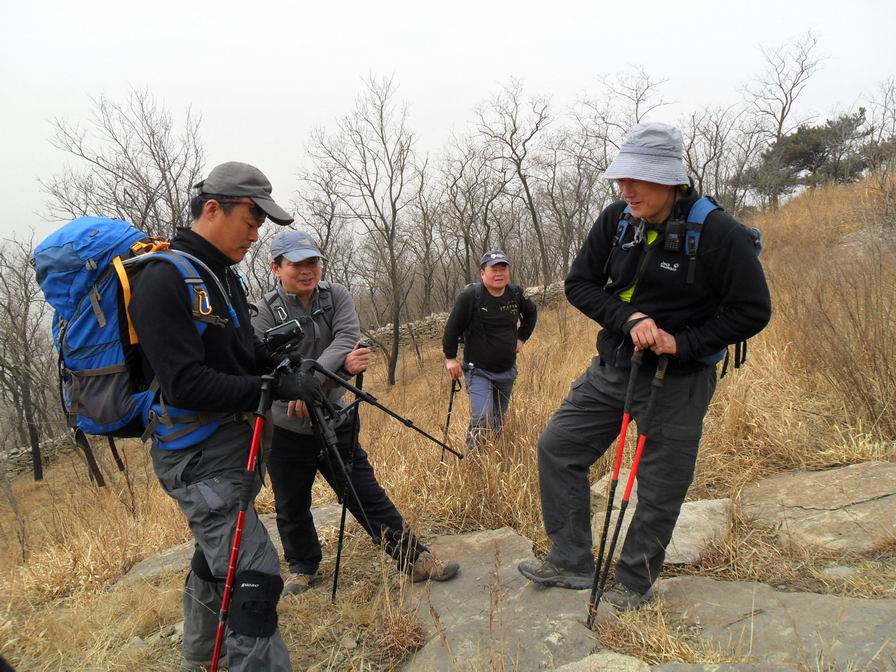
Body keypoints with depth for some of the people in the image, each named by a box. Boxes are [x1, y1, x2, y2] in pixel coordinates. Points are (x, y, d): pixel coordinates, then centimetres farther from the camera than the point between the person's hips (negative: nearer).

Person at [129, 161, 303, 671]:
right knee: (256, 577, -12)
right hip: (198, 453, -10)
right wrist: (269, 389, -22)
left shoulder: (223, 276, 10)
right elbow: (185, 384, -25)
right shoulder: (165, 278, -18)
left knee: (218, 553, 25)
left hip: (233, 441, 10)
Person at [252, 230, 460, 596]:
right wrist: (339, 365, -31)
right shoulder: (265, 312, -8)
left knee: (368, 495, 6)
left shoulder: (337, 296, 0)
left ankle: (413, 558, 15)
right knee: (291, 507, 13)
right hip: (286, 428, -1)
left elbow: (346, 338, -16)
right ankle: (302, 566, 36)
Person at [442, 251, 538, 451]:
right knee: (481, 421, -16)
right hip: (478, 371, -5)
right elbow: (452, 327, -10)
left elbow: (531, 313, 18)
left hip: (507, 370, 5)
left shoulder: (515, 293, -3)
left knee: (500, 420, 15)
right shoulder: (470, 295, -17)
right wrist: (450, 357, -7)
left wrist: (521, 338, 11)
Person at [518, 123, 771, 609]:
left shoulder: (718, 232, -16)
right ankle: (571, 562, 19)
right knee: (557, 447, 6)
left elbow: (752, 311, -11)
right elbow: (579, 283, -1)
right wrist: (629, 319, -17)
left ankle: (634, 585, 29)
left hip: (678, 381, -5)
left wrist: (682, 343, -20)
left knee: (660, 490, 6)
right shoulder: (616, 220, -3)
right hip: (610, 367, 5)